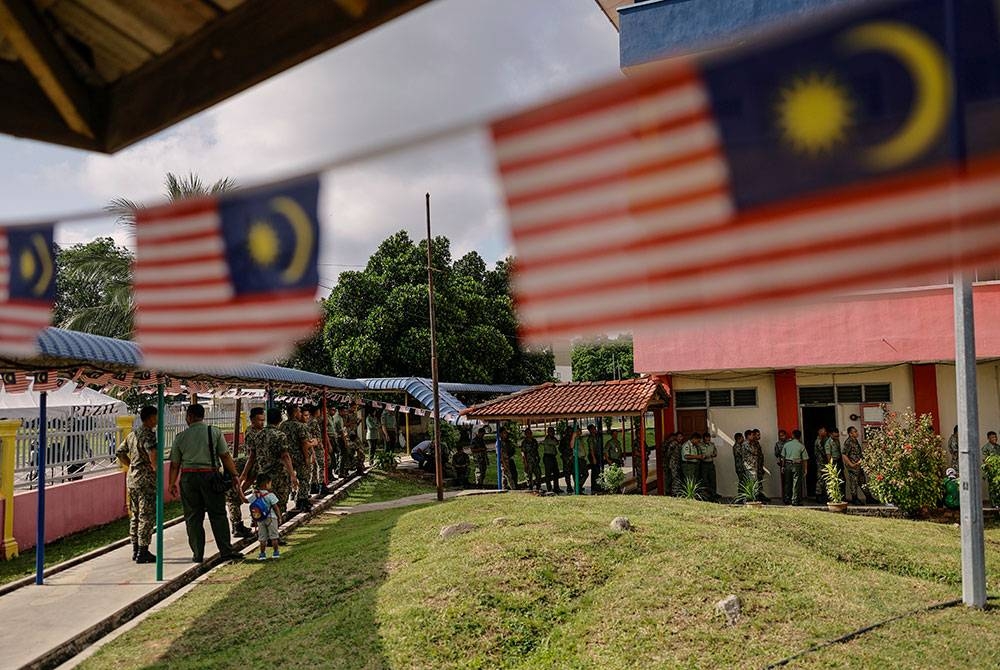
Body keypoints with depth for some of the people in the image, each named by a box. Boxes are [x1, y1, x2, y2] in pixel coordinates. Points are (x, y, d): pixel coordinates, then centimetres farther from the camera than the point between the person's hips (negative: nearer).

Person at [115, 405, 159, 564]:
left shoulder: (132, 435, 13)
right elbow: (153, 453, -32)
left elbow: (120, 452, 23)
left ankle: (135, 550, 22)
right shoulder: (148, 435, -15)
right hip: (146, 480, -9)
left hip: (132, 478, 9)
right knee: (147, 516, -3)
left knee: (135, 515, 15)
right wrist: (155, 469, -18)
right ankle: (142, 553, 0)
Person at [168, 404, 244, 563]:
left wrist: (173, 483, 18)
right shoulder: (214, 431, -1)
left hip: (188, 477, 1)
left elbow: (174, 464, 6)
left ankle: (197, 554, 13)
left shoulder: (180, 436, 3)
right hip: (210, 475, -1)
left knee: (193, 517, 9)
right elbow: (225, 456, -3)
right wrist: (235, 475, 3)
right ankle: (226, 551, 0)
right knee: (218, 514, 3)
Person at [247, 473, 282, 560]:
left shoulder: (254, 495, -2)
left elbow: (246, 500, 11)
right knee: (273, 536, 8)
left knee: (262, 538, 11)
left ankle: (262, 554, 12)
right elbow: (276, 507, -12)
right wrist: (279, 517, -3)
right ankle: (275, 552, 13)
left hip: (260, 519, 4)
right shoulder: (270, 495, -13)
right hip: (271, 518, -3)